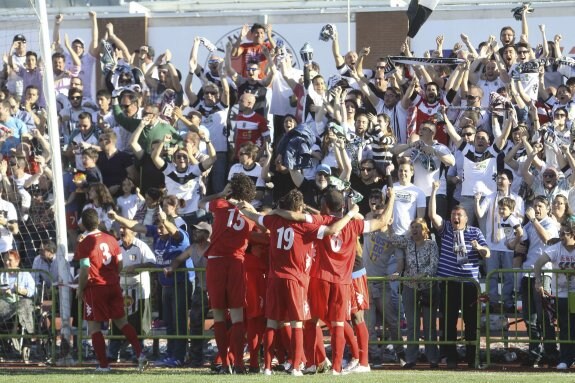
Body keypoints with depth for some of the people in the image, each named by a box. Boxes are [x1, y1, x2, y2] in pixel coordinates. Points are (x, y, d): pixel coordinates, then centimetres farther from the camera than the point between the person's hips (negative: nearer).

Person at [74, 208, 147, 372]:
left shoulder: (84, 243, -11)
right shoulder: (111, 239, 6)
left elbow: (85, 269, -15)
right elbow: (120, 264, 9)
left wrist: (80, 289, -4)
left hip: (95, 287, -5)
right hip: (114, 286, 5)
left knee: (93, 326, 3)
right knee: (121, 321, 14)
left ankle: (104, 365, -1)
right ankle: (140, 354, 2)